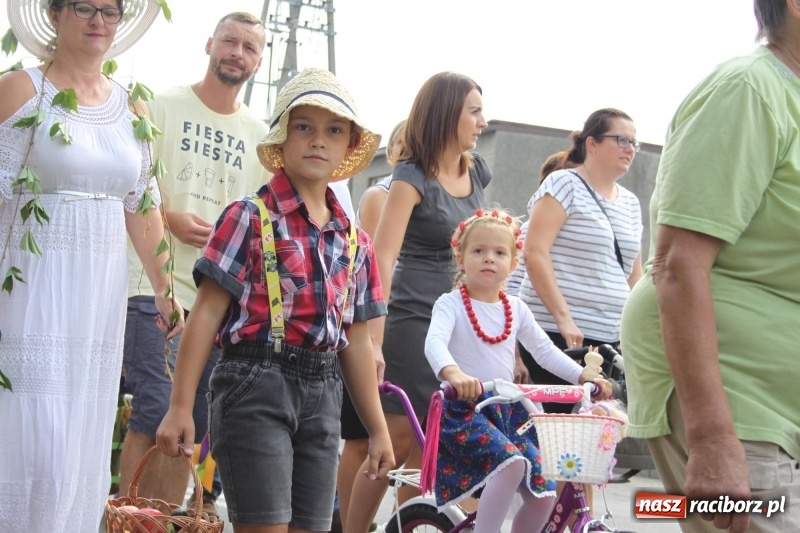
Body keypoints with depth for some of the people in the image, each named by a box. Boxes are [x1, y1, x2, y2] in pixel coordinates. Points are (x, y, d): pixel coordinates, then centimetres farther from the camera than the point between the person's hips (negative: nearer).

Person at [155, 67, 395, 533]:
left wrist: (378, 429, 18)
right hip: (256, 386, -6)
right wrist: (181, 407, -11)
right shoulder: (250, 218, -3)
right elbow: (207, 314, -6)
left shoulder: (353, 240, 13)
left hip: (323, 394, 6)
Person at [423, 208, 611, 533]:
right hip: (463, 409, -6)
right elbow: (434, 342, -23)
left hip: (507, 410, 6)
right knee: (511, 463, -33)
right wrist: (452, 373, -44)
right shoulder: (451, 304, -5)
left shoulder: (516, 309, 13)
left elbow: (545, 350, 16)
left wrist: (584, 376, 2)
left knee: (543, 494, -4)